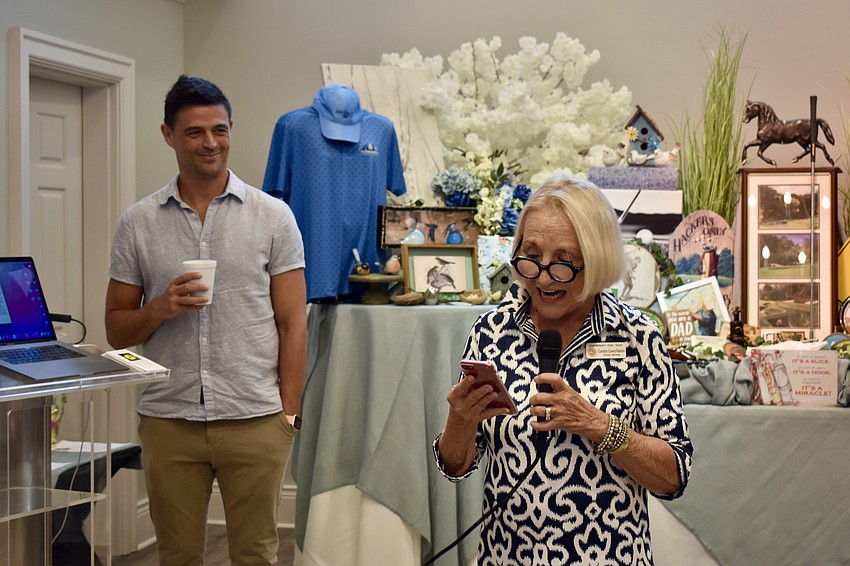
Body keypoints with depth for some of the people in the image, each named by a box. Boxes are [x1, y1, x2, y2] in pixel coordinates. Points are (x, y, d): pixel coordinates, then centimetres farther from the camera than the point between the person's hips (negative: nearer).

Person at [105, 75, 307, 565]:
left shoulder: (273, 216, 2)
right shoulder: (138, 223, 5)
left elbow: (292, 324, 2)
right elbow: (116, 329, 8)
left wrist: (289, 414, -4)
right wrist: (160, 309, -13)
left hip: (255, 419, -1)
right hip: (168, 420, 1)